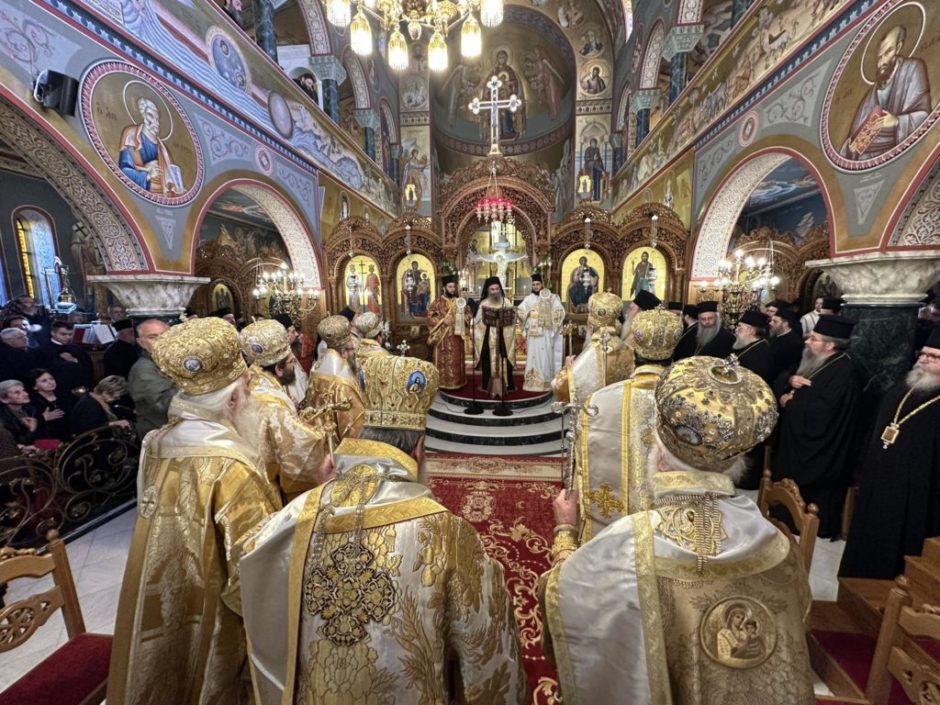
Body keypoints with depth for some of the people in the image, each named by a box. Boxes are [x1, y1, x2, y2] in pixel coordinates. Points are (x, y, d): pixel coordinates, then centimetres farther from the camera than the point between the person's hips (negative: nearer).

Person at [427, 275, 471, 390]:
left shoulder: (460, 301, 10)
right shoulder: (438, 301, -2)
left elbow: (469, 314, 11)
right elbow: (430, 317, -6)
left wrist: (461, 318, -9)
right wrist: (443, 321, -16)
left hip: (457, 336, 4)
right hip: (442, 337, -3)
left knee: (457, 360, 8)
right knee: (443, 360, 0)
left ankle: (457, 382, 17)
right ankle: (443, 382, 8)